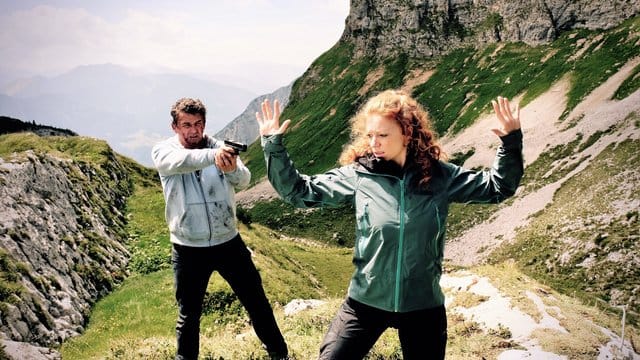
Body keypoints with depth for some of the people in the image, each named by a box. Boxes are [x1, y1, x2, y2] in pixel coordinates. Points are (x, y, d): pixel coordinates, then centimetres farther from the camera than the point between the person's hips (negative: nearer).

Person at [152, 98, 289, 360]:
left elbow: (244, 181, -14)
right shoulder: (162, 152, -6)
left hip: (229, 242, 2)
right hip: (188, 249, -1)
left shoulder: (220, 147, -1)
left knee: (257, 303, 11)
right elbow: (181, 162, -29)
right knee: (189, 314, 14)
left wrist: (233, 168, -37)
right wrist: (212, 156, -48)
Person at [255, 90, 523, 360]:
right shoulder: (357, 176, -8)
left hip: (424, 306, 1)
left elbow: (498, 187, 4)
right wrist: (273, 145, -14)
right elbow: (299, 191, -4)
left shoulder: (440, 176, -6)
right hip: (365, 301, 0)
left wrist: (511, 141, -9)